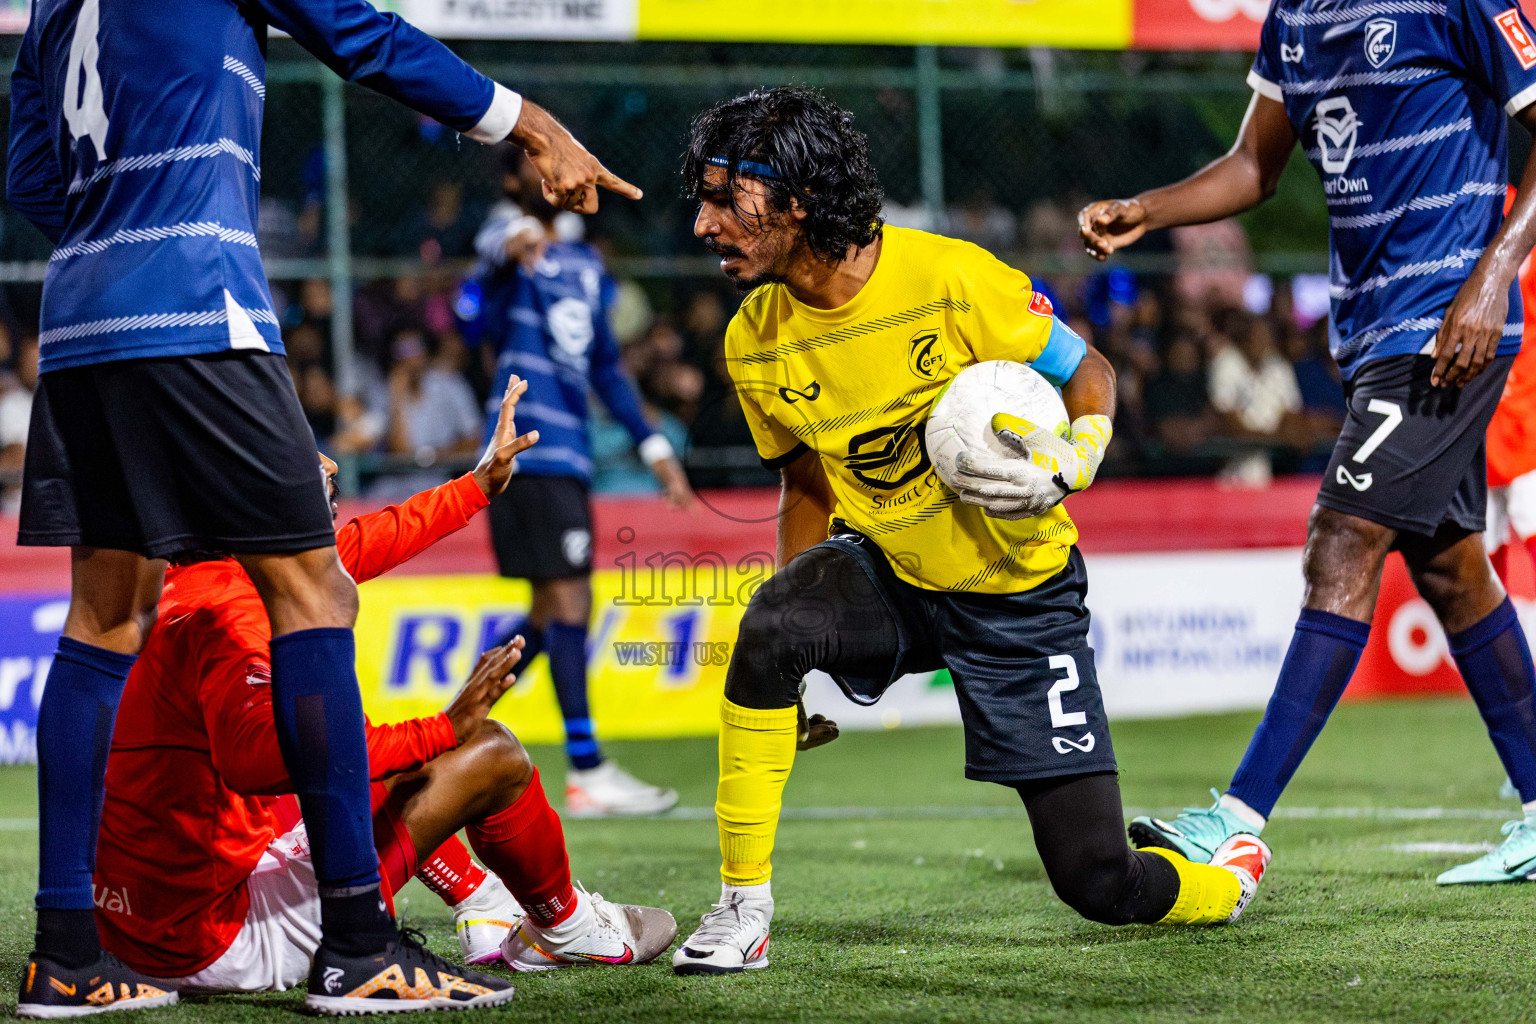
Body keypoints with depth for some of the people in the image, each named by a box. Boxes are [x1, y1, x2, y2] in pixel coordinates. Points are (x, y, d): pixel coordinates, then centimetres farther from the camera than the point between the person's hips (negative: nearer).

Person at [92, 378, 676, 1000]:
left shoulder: (185, 587, 10)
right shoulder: (232, 611, -19)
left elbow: (355, 548, 26)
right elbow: (254, 754, -38)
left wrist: (480, 484, 38)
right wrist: (441, 731, -29)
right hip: (218, 942, -10)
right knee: (489, 752, -1)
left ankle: (490, 916, 33)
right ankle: (567, 928, 24)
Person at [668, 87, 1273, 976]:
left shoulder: (951, 279, -22)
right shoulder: (754, 344, -8)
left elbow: (1088, 372, -7)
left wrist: (1070, 466, -28)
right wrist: (796, 671, 2)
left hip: (1019, 594, -3)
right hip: (883, 572, 3)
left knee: (1100, 883, -5)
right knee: (770, 628, -33)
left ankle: (1228, 877, 32)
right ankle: (742, 910, -21)